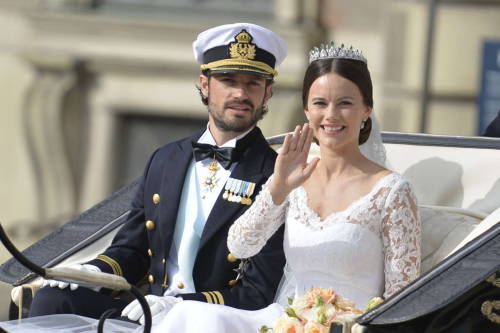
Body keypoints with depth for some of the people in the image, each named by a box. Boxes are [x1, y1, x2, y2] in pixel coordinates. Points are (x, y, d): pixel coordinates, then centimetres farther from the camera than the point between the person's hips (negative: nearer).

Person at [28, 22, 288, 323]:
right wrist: (96, 272, -2)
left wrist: (178, 306, -22)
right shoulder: (165, 160, 16)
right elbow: (131, 249, 21)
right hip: (149, 312, 6)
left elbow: (258, 295, -9)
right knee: (53, 299, -20)